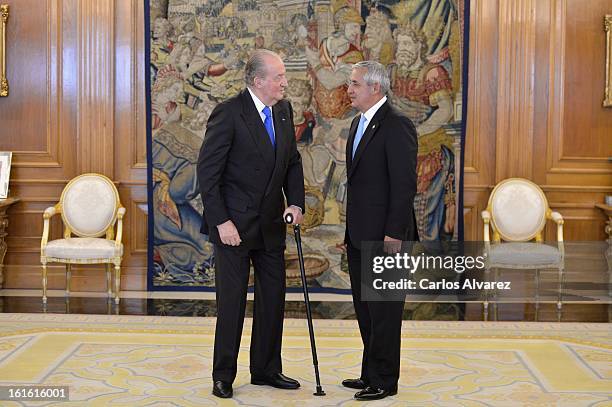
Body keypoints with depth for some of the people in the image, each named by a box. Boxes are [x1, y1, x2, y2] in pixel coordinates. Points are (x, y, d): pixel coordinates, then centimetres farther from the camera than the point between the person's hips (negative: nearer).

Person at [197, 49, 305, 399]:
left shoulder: (284, 110, 6)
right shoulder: (229, 114, -15)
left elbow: (293, 159, 14)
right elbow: (207, 172, -16)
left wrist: (296, 202, -1)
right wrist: (221, 221, -19)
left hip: (271, 223, 7)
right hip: (235, 224, -7)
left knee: (273, 296, 11)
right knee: (232, 300, 1)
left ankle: (266, 369, 25)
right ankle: (224, 376, 15)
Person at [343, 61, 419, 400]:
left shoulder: (396, 125, -14)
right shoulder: (359, 123, 15)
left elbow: (405, 184, -18)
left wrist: (393, 234, -20)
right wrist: (350, 232, 18)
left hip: (384, 236, -9)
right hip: (360, 236, 9)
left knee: (383, 310, -1)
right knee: (365, 308, 15)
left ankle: (384, 381, 9)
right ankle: (371, 373, 26)